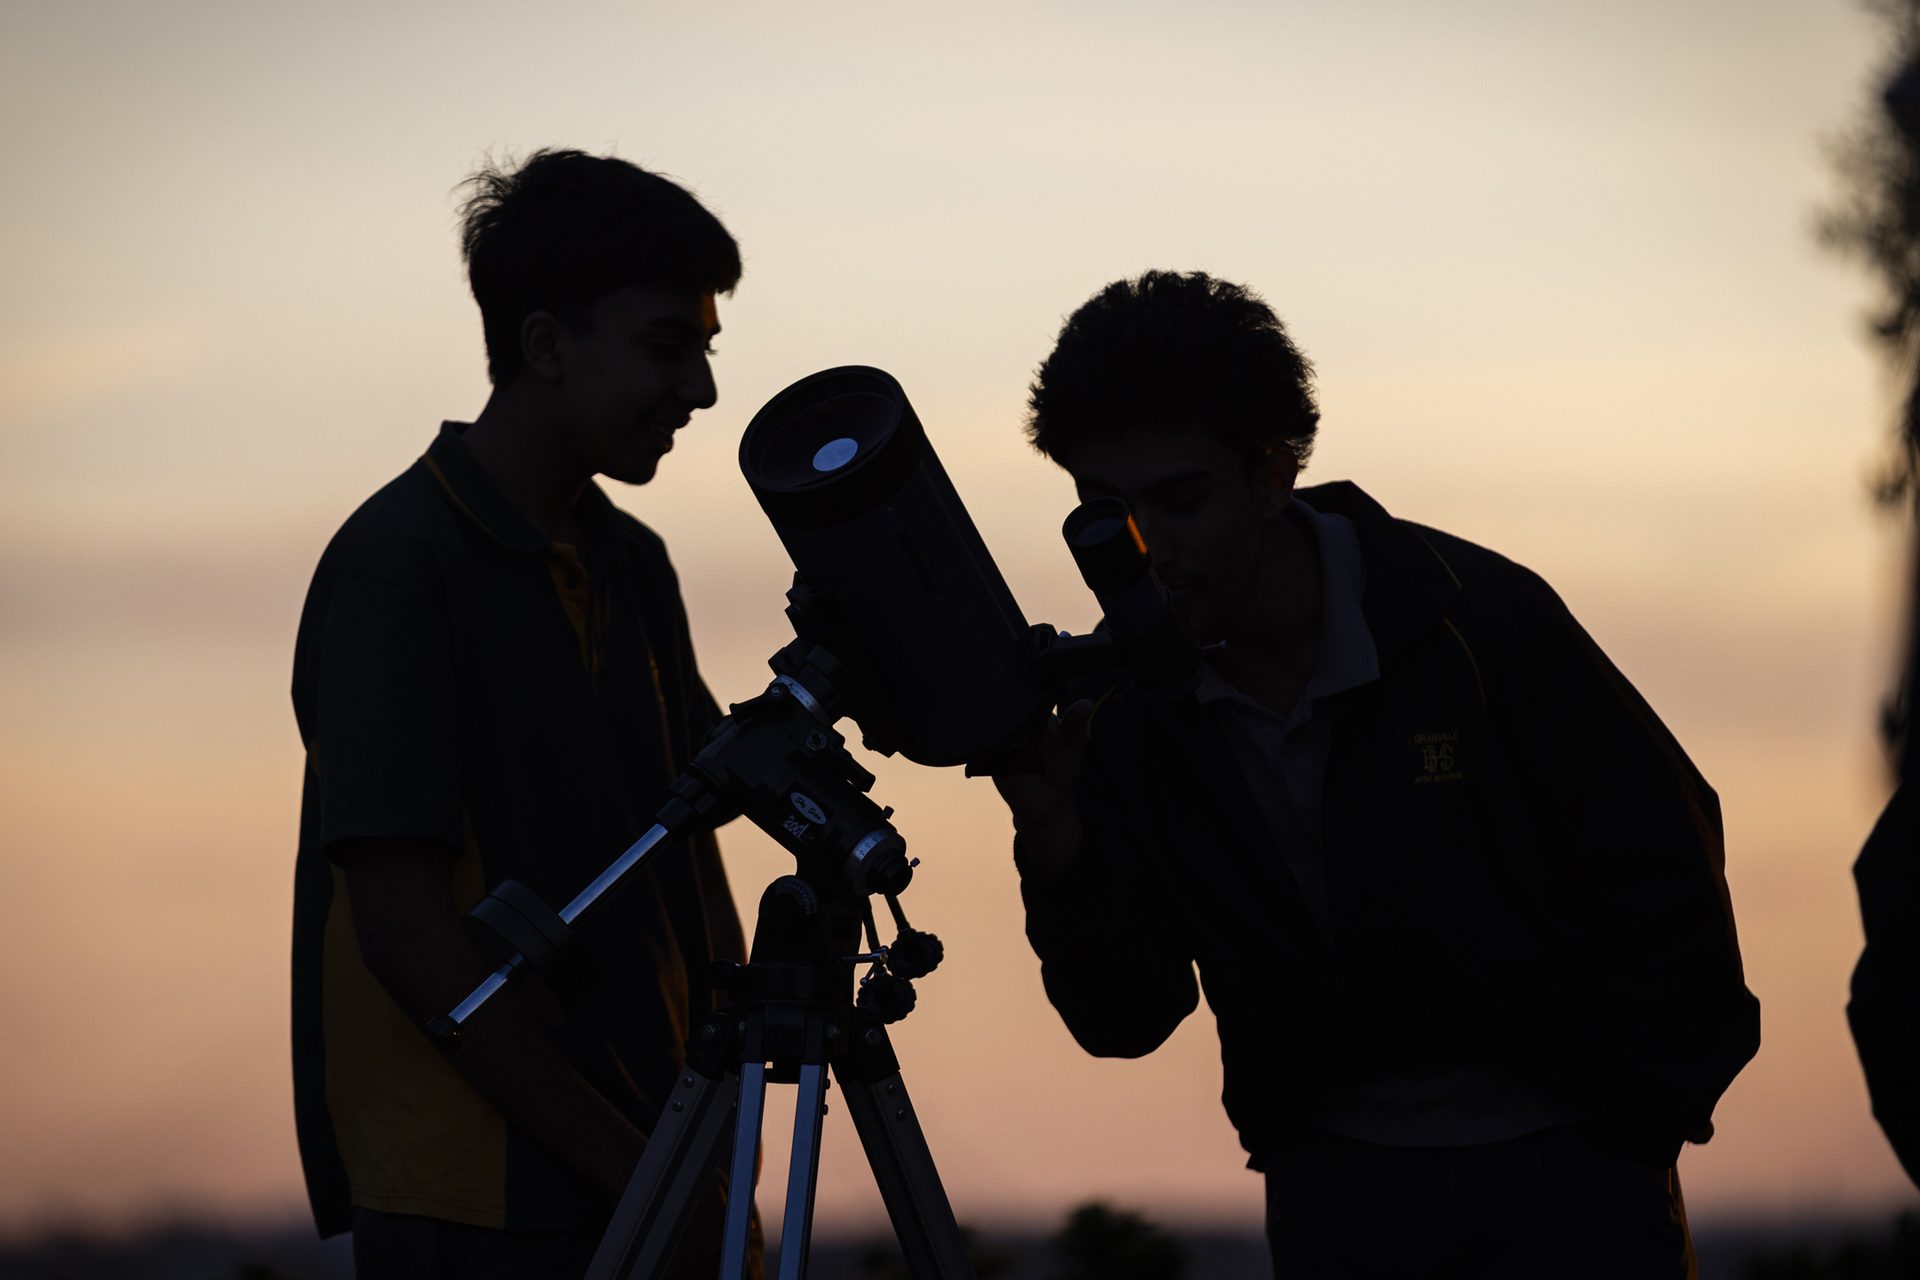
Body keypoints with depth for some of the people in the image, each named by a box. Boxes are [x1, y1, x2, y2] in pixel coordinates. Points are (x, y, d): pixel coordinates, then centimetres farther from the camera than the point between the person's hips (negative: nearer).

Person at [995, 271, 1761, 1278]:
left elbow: (1661, 852, -7)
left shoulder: (1478, 618, -16)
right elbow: (1128, 1021, -7)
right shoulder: (1125, 705, -6)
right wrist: (1054, 844, -24)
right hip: (1335, 1184, 2)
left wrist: (1646, 1130, -5)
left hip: (1562, 1160, -2)